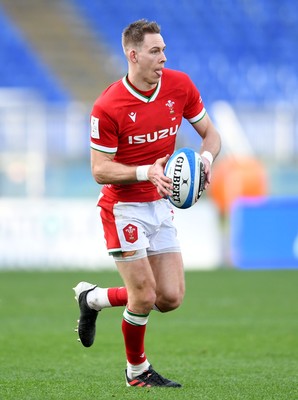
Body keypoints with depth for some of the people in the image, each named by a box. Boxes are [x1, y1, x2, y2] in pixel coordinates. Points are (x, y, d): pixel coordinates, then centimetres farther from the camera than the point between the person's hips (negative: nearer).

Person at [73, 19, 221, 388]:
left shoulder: (180, 85, -3)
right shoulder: (107, 108, -18)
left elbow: (210, 133, 7)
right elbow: (100, 170, -15)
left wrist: (205, 158, -15)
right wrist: (146, 172, -29)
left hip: (160, 205, 6)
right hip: (123, 208, -6)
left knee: (171, 298, 2)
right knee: (144, 296, -8)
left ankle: (92, 298, 26)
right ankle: (137, 370, 18)